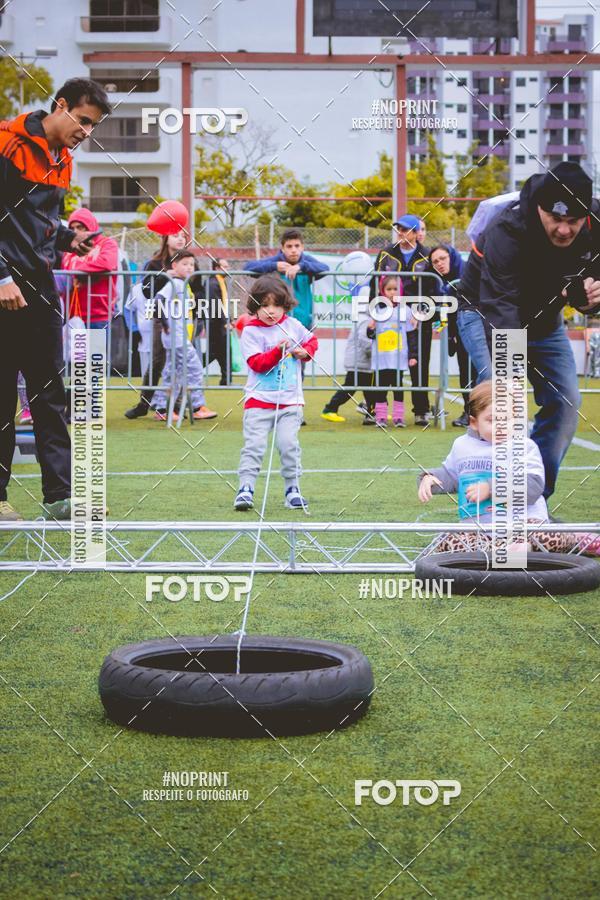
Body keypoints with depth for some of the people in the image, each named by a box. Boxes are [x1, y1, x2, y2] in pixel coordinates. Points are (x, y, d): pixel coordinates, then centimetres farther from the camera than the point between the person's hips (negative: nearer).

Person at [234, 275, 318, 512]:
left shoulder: (293, 325, 6)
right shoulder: (250, 332, -5)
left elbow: (312, 340, 22)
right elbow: (257, 363, -14)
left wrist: (305, 351, 1)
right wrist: (278, 350, -25)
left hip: (290, 400, 2)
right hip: (259, 400, -2)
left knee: (289, 444, -1)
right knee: (254, 445, -7)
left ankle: (292, 489, 9)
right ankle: (246, 488, -5)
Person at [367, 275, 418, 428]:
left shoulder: (405, 310, 3)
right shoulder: (377, 310, 4)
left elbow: (411, 335, 4)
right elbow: (371, 335, 7)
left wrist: (413, 355, 1)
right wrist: (370, 329, -16)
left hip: (399, 357, 0)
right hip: (380, 359, 0)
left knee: (398, 387, 4)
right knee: (380, 387, 3)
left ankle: (398, 417, 9)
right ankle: (380, 417, 8)